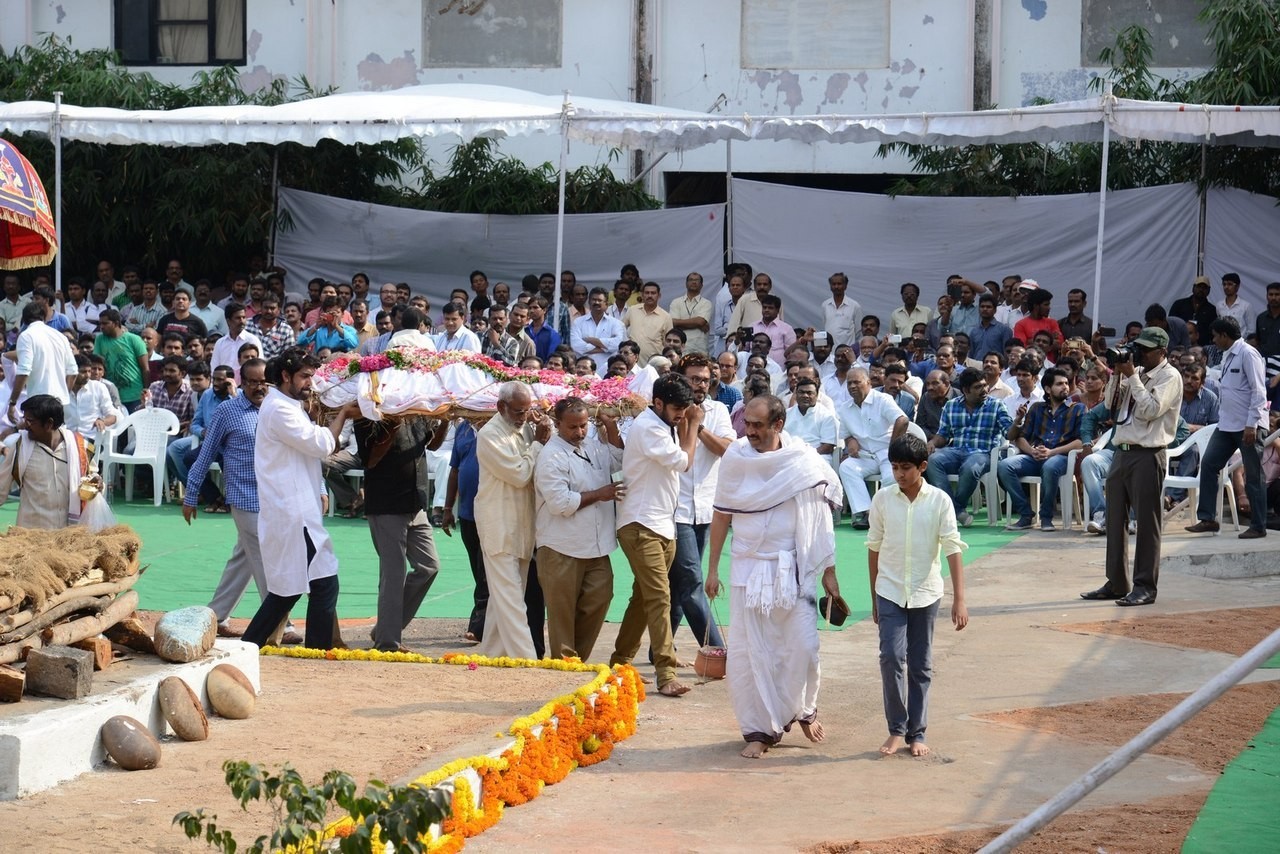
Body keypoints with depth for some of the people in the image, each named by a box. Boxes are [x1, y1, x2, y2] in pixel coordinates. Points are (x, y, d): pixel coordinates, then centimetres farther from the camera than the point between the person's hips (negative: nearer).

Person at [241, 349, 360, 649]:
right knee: (324, 582, -10)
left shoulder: (288, 407, 21)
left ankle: (250, 645, 20)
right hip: (293, 515, -11)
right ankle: (320, 651, -8)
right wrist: (342, 415, -6)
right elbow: (320, 444, -17)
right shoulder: (279, 409, -12)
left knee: (288, 587, 16)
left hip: (291, 512, 11)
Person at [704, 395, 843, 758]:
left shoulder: (806, 462, -6)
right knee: (748, 652, 0)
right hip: (748, 567, 1)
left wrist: (829, 572, 1)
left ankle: (803, 710, 26)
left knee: (802, 647, -2)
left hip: (793, 568, -1)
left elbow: (822, 520, 1)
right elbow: (721, 515, 5)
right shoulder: (735, 459, -4)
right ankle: (759, 730, 12)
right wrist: (713, 568, 5)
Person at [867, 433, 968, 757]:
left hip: (925, 593, 0)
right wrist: (874, 599, 9)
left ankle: (916, 733, 15)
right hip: (890, 593, 0)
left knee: (921, 666, 6)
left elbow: (953, 549, -9)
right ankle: (897, 729, -2)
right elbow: (874, 548, 6)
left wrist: (959, 600, -15)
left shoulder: (939, 501, -7)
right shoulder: (883, 499, -2)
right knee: (891, 657, -12)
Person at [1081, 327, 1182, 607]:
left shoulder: (1170, 377, -6)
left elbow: (1150, 410, -17)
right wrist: (1117, 374, 3)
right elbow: (1112, 404, 15)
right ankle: (1117, 583, 18)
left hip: (1147, 455, -8)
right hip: (1121, 452, 8)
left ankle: (1145, 586, -2)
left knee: (1146, 522, -5)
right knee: (1115, 520, 11)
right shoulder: (1137, 372, 17)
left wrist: (1131, 376, -13)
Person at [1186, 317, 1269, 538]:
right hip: (1226, 424, 9)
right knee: (1208, 465, 4)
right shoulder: (1227, 356, 14)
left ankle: (1258, 526, 6)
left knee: (1253, 476, -1)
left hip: (1247, 426, -9)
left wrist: (1251, 424, -20)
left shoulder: (1248, 354, -13)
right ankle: (1207, 518, 8)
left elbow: (1258, 391, -17)